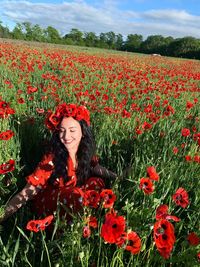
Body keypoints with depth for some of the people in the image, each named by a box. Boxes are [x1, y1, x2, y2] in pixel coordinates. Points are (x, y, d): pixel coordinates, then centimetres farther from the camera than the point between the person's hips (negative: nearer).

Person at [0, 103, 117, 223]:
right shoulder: (52, 158, -25)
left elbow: (96, 168, 9)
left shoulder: (86, 152, -12)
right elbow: (27, 193, -25)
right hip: (49, 204, -5)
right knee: (76, 195, -32)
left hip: (73, 196, 5)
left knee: (97, 183, -17)